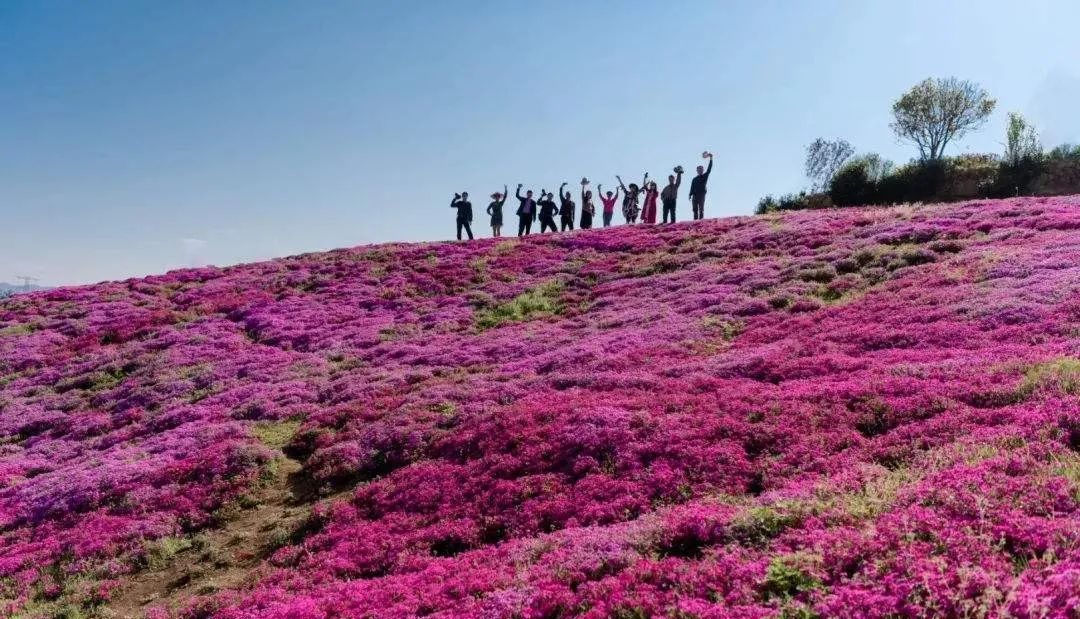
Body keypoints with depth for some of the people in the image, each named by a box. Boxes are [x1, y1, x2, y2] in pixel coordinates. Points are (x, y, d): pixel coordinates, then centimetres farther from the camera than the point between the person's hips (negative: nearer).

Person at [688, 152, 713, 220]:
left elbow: (709, 169, 1)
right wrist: (690, 195, 5)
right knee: (695, 209, -2)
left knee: (701, 208, -12)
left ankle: (701, 219, -19)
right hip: (695, 195, 4)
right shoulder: (694, 179, 22)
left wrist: (711, 159, -7)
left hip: (702, 194, -3)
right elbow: (692, 188, 18)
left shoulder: (705, 176, 13)